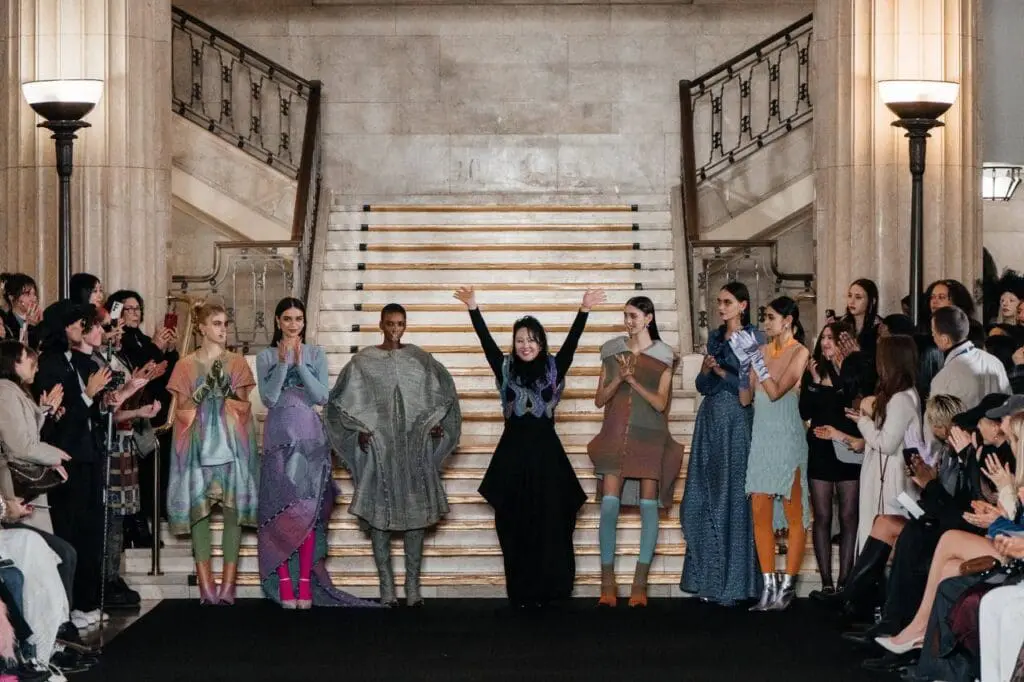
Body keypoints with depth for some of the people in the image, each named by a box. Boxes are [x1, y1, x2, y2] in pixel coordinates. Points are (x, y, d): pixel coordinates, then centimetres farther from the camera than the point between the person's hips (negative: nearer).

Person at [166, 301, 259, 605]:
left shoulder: (237, 363, 10)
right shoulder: (186, 365, 8)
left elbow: (242, 406, 5)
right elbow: (181, 408, 3)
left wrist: (225, 388, -12)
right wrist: (205, 389, -11)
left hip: (231, 445, 1)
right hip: (198, 446, 0)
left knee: (232, 509, -5)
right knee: (199, 509, -5)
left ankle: (228, 584, -3)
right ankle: (206, 584, -3)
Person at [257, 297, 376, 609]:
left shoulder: (316, 354, 6)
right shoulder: (266, 356, 5)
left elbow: (322, 396, -3)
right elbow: (268, 397, -6)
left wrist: (300, 364, -11)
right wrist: (283, 361, -12)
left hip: (310, 436, 0)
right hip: (279, 436, 0)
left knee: (307, 509, -3)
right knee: (281, 509, -4)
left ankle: (306, 583, -1)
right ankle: (285, 584, -3)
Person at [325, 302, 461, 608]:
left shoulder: (420, 358, 7)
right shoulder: (363, 361, 3)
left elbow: (443, 392, 14)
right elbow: (343, 400, 6)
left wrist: (435, 422, 1)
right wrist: (359, 429, -6)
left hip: (415, 446, 1)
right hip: (378, 446, -1)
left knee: (416, 513, 0)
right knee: (379, 514, -1)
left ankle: (413, 585, 6)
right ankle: (386, 586, 5)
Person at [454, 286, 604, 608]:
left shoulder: (554, 369, 4)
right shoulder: (505, 368, 5)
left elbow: (571, 341, -7)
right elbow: (486, 341, -5)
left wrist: (584, 310, -21)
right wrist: (472, 308, -18)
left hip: (546, 452, 0)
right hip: (513, 453, 0)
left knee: (548, 524, -1)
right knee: (514, 526, 1)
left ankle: (545, 589, 6)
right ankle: (520, 592, 7)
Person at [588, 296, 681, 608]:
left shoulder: (662, 356, 4)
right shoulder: (613, 351, 10)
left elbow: (660, 403, -3)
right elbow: (599, 400, 8)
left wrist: (634, 381, -15)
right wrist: (618, 379, -9)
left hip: (648, 438, -1)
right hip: (615, 435, 1)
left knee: (648, 504, -5)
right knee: (610, 503, -9)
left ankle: (639, 584, -1)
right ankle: (607, 584, -5)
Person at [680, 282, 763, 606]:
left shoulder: (754, 338, -2)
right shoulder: (715, 338, 15)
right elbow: (702, 385, 12)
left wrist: (722, 373, -12)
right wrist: (707, 370, -7)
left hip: (736, 422, -6)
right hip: (710, 421, 6)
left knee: (733, 498, -6)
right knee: (703, 499, 4)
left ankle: (733, 583, -1)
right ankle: (710, 579, 11)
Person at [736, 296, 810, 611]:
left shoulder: (799, 352, -5)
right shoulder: (763, 350, 11)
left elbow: (776, 391, -16)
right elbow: (745, 399, 9)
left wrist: (754, 356, -17)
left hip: (787, 439, -6)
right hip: (761, 438, 6)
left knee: (794, 515, 0)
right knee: (760, 514, 3)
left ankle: (787, 585, 3)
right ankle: (769, 585, 7)